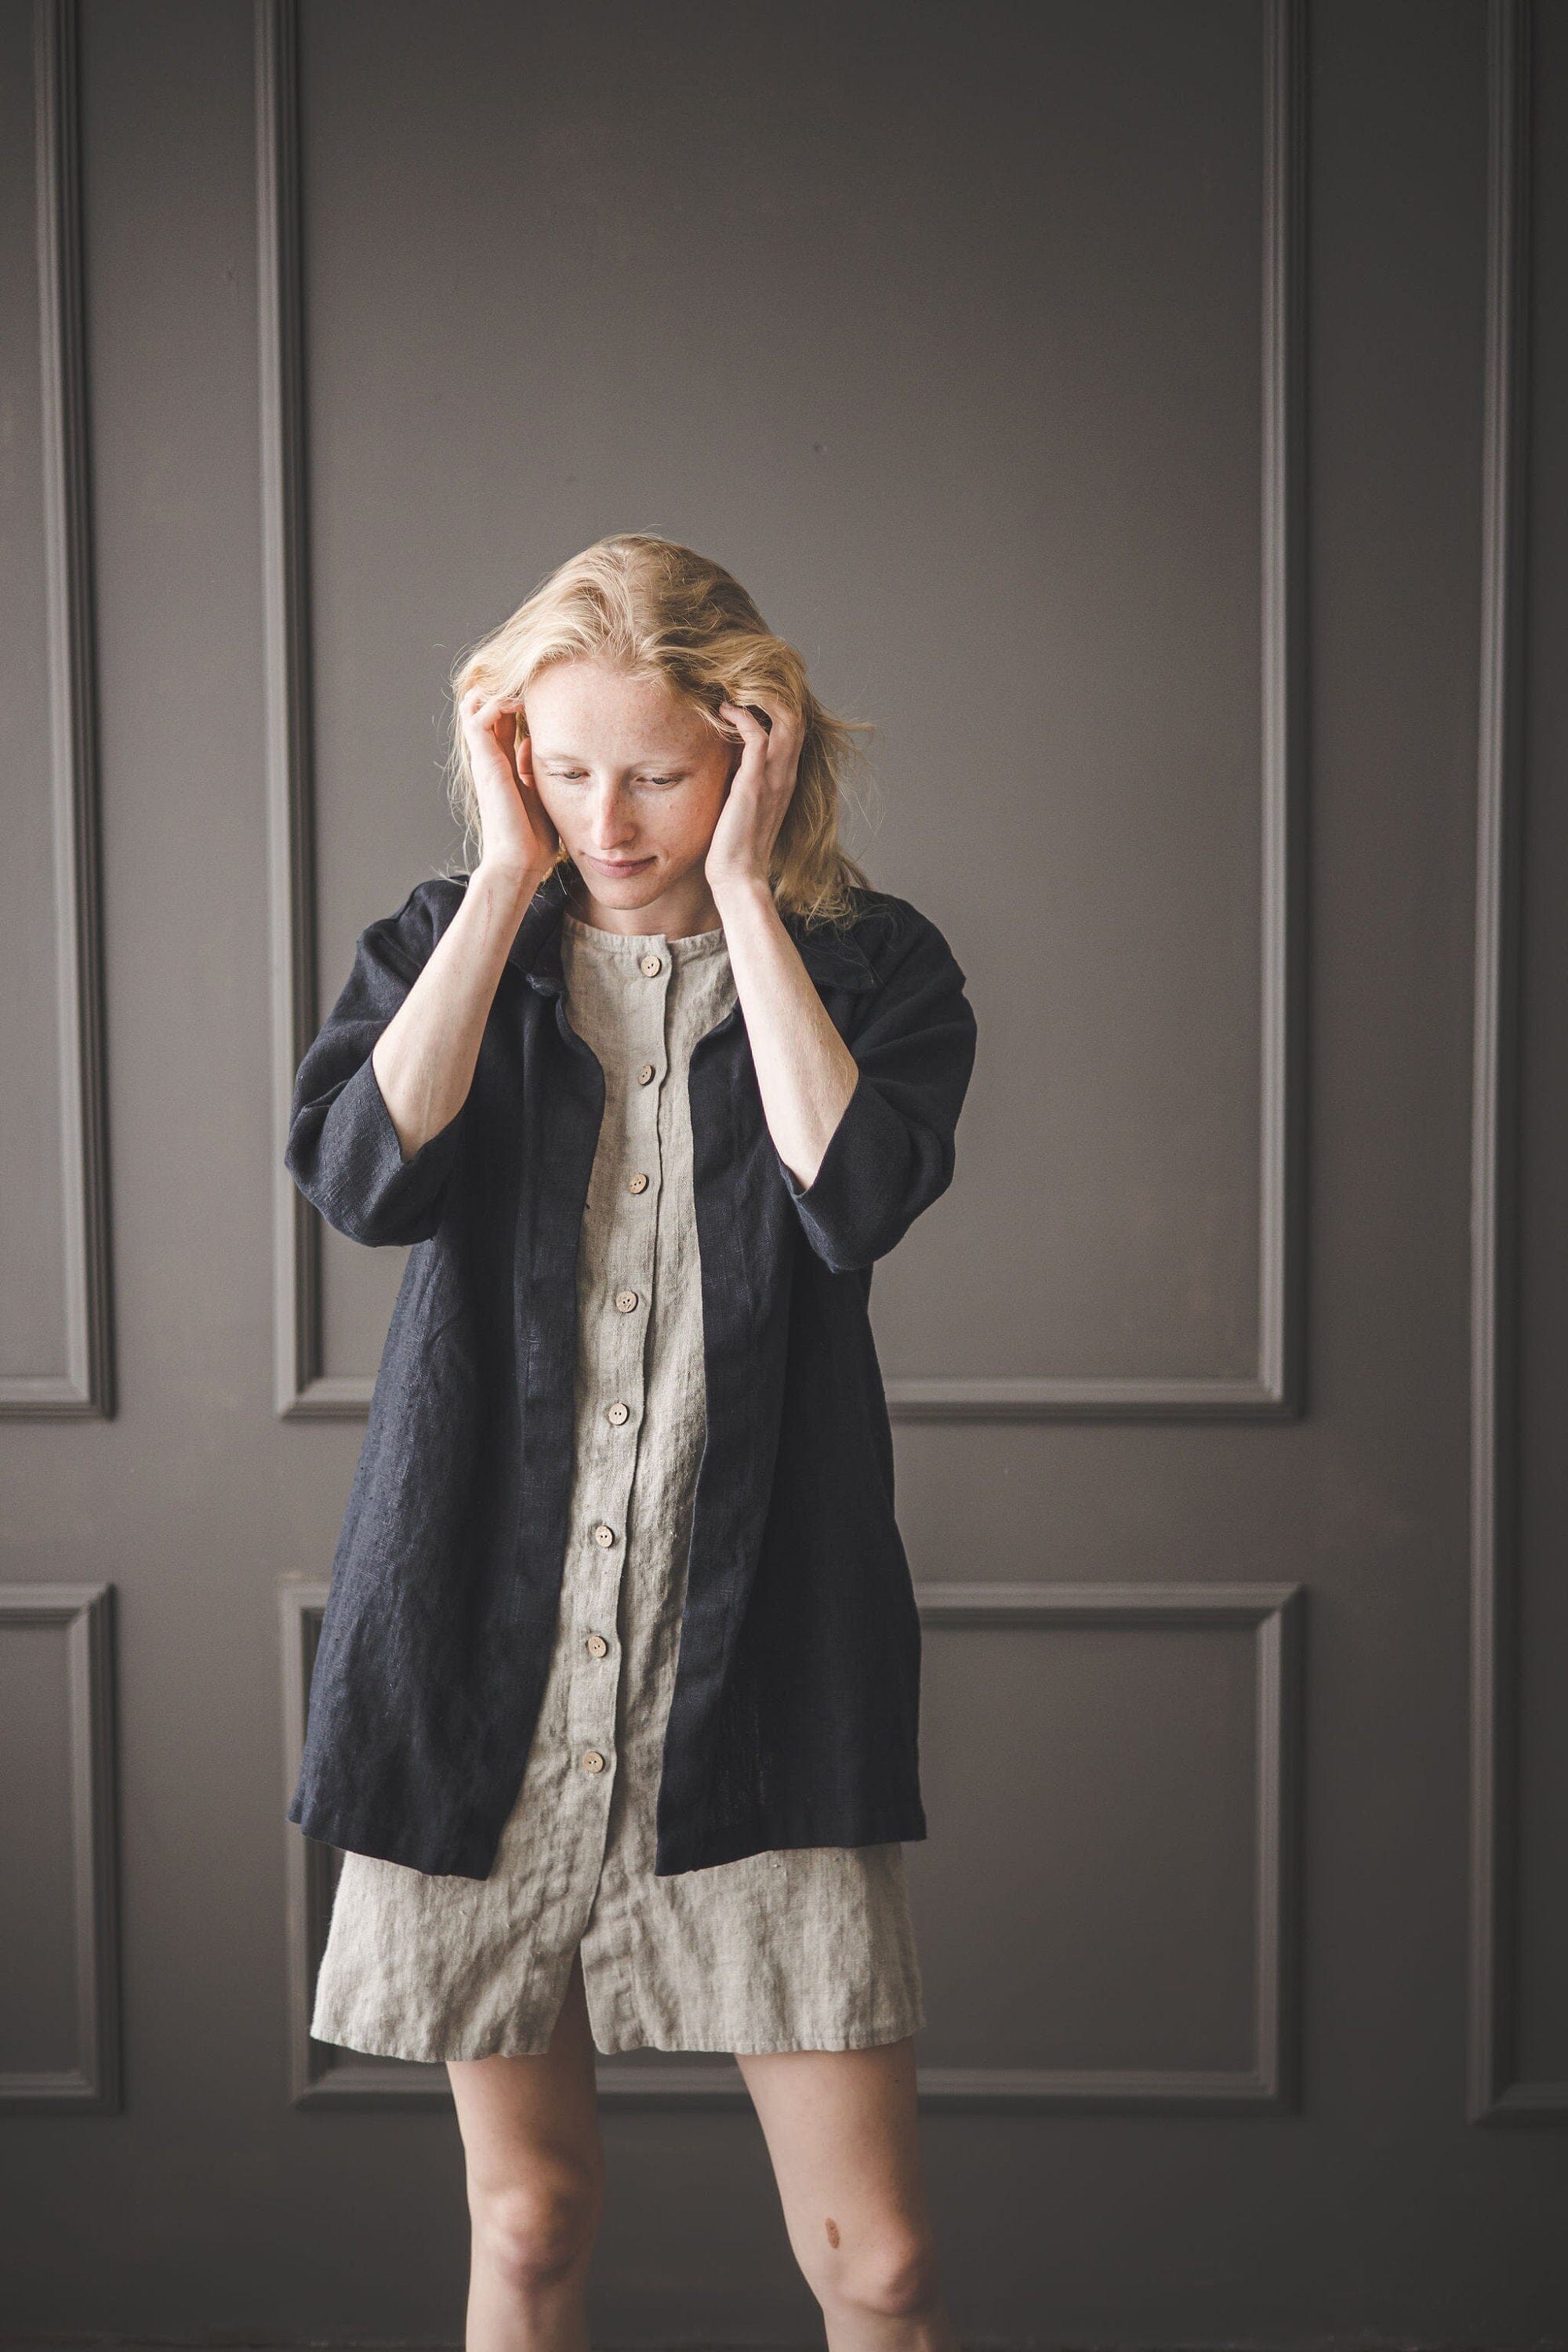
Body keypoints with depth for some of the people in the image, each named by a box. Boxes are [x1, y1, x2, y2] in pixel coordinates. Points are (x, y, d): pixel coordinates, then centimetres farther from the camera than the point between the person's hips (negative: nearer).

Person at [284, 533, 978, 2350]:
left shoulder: (867, 960, 1)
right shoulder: (446, 946, 6)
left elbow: (855, 1197, -19)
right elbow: (362, 1175, -13)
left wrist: (743, 887, -14)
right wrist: (505, 882, -10)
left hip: (756, 1669, -1)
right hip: (483, 1658, 2)